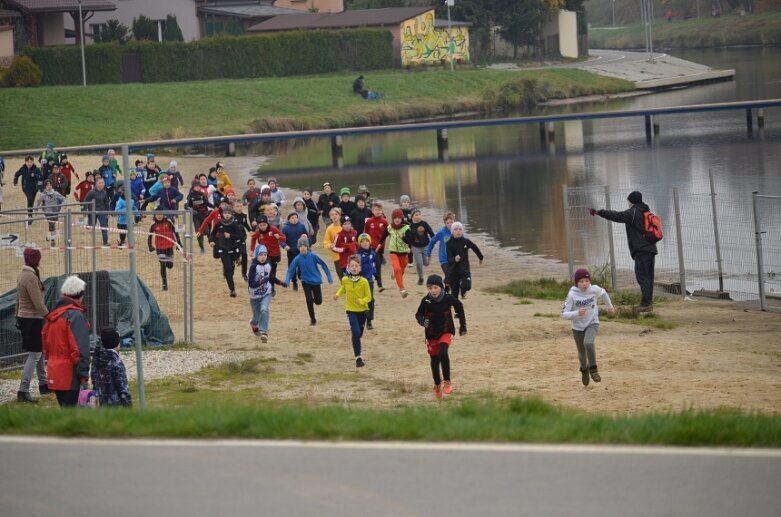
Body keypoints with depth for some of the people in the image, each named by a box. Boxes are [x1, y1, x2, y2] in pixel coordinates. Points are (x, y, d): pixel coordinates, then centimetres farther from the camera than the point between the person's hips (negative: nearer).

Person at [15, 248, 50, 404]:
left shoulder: (22, 275, 9)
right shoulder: (31, 278, -21)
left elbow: (18, 298, 17)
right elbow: (38, 303, -22)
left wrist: (17, 316, 23)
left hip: (24, 318, 10)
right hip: (33, 319, -10)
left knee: (39, 351, 21)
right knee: (34, 354, -7)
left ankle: (43, 384, 32)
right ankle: (23, 391, -11)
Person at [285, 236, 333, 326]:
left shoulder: (313, 256, -14)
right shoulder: (297, 259, -11)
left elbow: (323, 265, -5)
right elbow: (291, 270, -7)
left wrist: (329, 277, -3)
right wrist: (287, 281, -22)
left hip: (316, 281, 0)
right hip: (306, 282, 0)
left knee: (318, 301, 6)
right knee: (309, 301, -6)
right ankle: (312, 319, 12)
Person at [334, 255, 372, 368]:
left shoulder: (364, 282, -14)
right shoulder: (345, 280, -9)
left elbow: (368, 297, -8)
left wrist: (361, 301, -27)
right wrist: (338, 294, -2)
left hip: (362, 310, 1)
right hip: (351, 310, -1)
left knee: (359, 334, 15)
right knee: (356, 332, -19)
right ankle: (358, 357, -16)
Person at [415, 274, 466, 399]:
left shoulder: (449, 298, -15)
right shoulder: (426, 301, -15)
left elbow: (459, 307, 5)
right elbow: (418, 315, -3)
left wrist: (463, 325, 10)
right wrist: (422, 321, -26)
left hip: (446, 332, -2)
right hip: (431, 334, 2)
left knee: (443, 353, -27)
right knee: (434, 360, 10)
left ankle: (447, 381, -14)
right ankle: (437, 385, 34)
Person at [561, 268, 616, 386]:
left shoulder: (594, 290, -13)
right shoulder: (572, 295, -19)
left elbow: (603, 293, 12)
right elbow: (564, 314, -19)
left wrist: (610, 306, 27)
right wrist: (577, 313, -37)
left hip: (592, 324, 0)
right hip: (578, 327, 0)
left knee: (589, 343, -31)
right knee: (582, 353, 15)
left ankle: (593, 369, -14)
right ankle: (584, 370, 49)